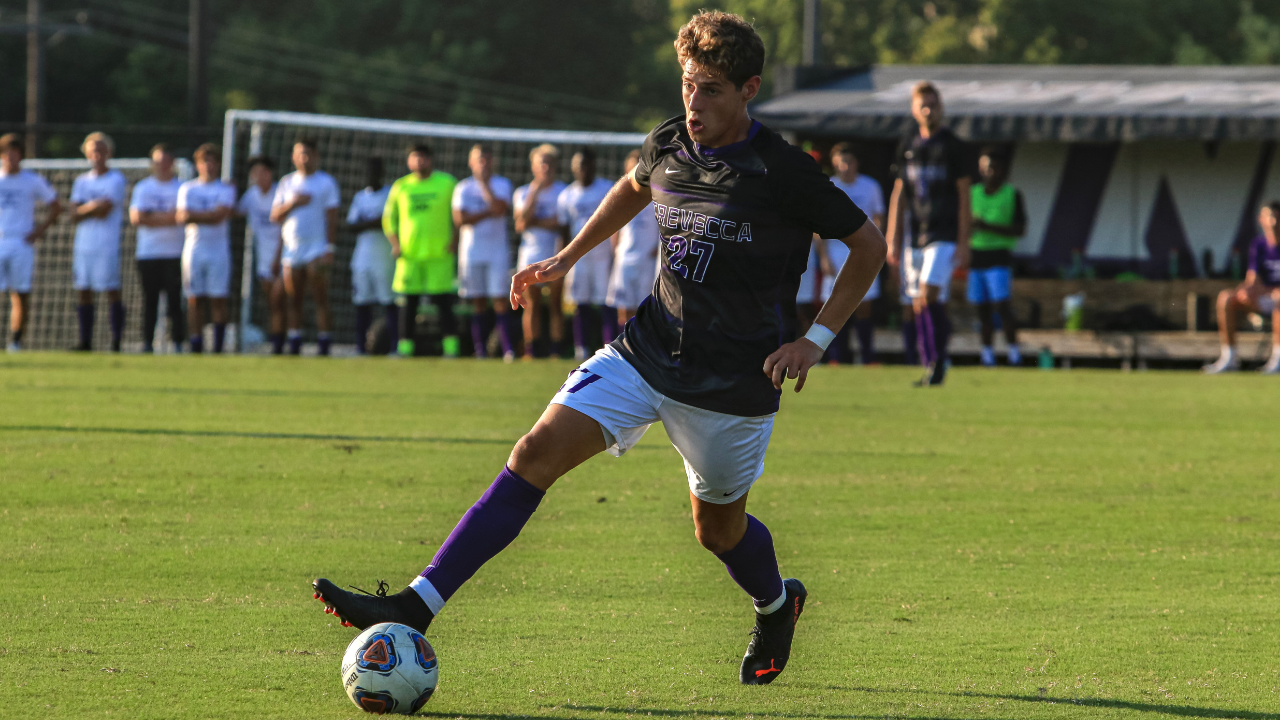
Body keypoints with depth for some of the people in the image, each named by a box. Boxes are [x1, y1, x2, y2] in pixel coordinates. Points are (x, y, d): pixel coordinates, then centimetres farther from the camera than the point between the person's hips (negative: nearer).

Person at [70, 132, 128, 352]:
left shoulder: (116, 179, -1)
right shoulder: (82, 181, 16)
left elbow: (106, 209, -12)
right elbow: (75, 214, 6)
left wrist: (84, 210, -2)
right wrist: (93, 207, -8)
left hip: (107, 245, -6)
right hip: (83, 243, 6)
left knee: (112, 292, -8)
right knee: (83, 292, 4)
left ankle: (116, 342, -7)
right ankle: (85, 341, 9)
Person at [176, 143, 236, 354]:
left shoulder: (226, 190, 6)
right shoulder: (187, 188, 10)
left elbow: (220, 215, -10)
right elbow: (182, 217, -4)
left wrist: (194, 215, -8)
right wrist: (211, 216, -11)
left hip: (219, 249, -1)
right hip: (194, 248, 1)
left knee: (218, 300, -5)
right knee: (194, 301, -2)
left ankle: (218, 349, -2)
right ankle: (196, 350, 0)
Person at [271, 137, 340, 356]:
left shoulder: (326, 182, 3)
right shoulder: (287, 182, 14)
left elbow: (332, 218, -1)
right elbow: (275, 216, 9)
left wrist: (330, 248, -9)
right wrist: (293, 203, -9)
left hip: (317, 248, -4)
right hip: (291, 250, 4)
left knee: (321, 300, -9)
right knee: (293, 302, 3)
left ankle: (324, 349, -9)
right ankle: (294, 349, 5)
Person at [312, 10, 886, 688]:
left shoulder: (783, 172, -17)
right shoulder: (666, 144, -1)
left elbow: (869, 246, -6)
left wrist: (814, 340, -10)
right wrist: (566, 257, 21)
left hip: (734, 380, -4)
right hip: (647, 349, 4)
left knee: (718, 529, 10)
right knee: (539, 450, -13)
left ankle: (776, 604, 48)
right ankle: (418, 605, -18)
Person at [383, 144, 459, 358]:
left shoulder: (447, 182, 5)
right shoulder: (400, 186, 9)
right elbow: (388, 218, 17)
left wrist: (455, 241, 0)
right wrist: (395, 244, 3)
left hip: (440, 253, -2)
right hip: (409, 254, 2)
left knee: (444, 302, -6)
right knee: (408, 303, 2)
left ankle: (451, 347, -5)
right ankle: (405, 347, 6)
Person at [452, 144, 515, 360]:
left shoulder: (501, 184, 6)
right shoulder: (463, 187, 7)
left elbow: (500, 208, -13)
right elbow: (459, 219, -5)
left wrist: (484, 183, -8)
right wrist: (487, 213, -10)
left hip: (497, 251, -1)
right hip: (471, 251, 1)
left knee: (500, 300, -10)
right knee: (479, 303, 3)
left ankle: (508, 349, -15)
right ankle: (480, 351, 6)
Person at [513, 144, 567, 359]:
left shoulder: (563, 192, 5)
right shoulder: (523, 192, 12)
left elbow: (562, 224, -6)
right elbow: (522, 221, -4)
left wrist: (535, 222, -6)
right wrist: (535, 192, -5)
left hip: (556, 253, -2)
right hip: (530, 255, 2)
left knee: (556, 305, -3)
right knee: (532, 305, 0)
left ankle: (556, 351, -4)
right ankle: (531, 351, 2)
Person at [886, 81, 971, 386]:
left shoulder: (952, 145, -1)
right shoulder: (907, 147, 12)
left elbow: (964, 195, -2)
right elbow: (899, 194, 16)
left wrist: (963, 243, -7)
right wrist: (893, 240, 11)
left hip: (944, 235, -5)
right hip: (914, 237, 5)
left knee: (929, 295, -18)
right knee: (919, 304, 3)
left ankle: (938, 361, -7)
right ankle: (930, 367, 10)